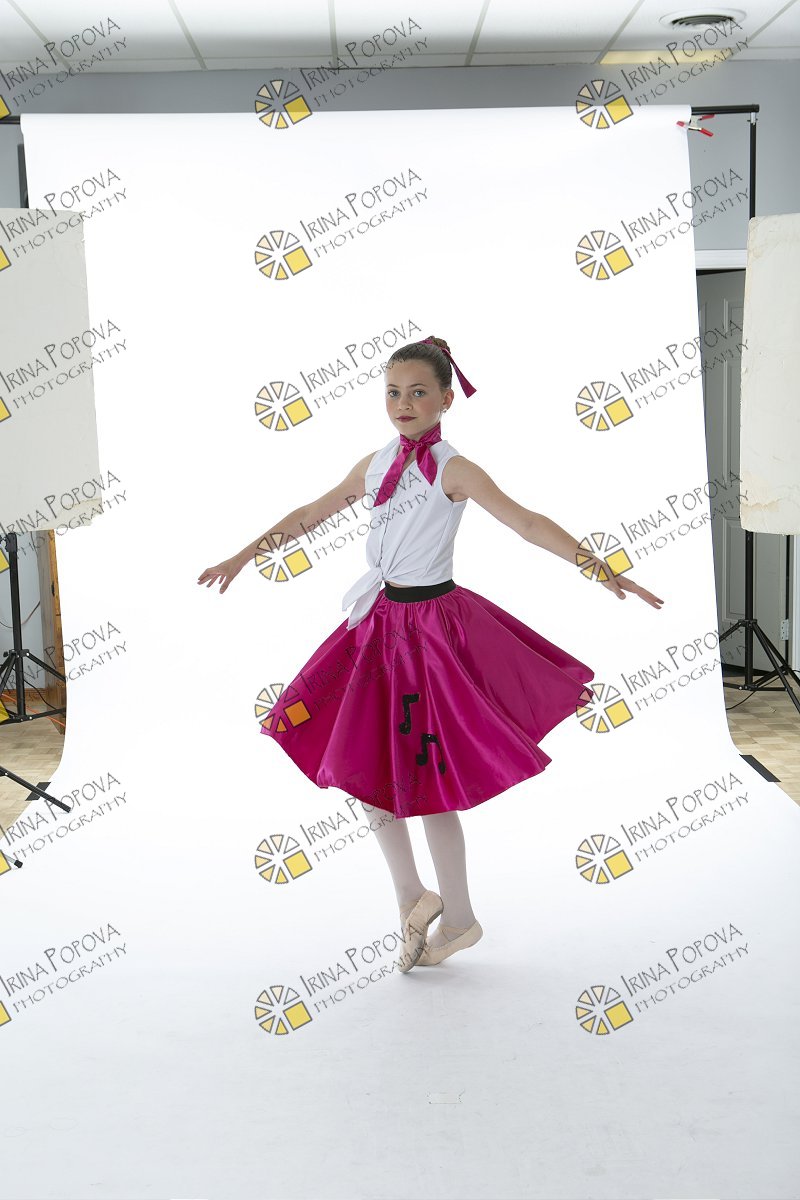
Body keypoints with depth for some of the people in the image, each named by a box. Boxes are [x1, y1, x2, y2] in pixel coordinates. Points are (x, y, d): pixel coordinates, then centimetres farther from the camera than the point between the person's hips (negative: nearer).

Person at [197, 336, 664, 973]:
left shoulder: (453, 469, -11)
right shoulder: (375, 465, 7)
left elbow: (526, 522, -21)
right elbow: (311, 513, 18)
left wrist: (600, 569, -31)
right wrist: (244, 556, 23)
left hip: (431, 624, -6)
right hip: (379, 621, 6)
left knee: (425, 781, 1)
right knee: (363, 765, 8)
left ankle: (458, 918, 21)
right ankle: (413, 898, 27)